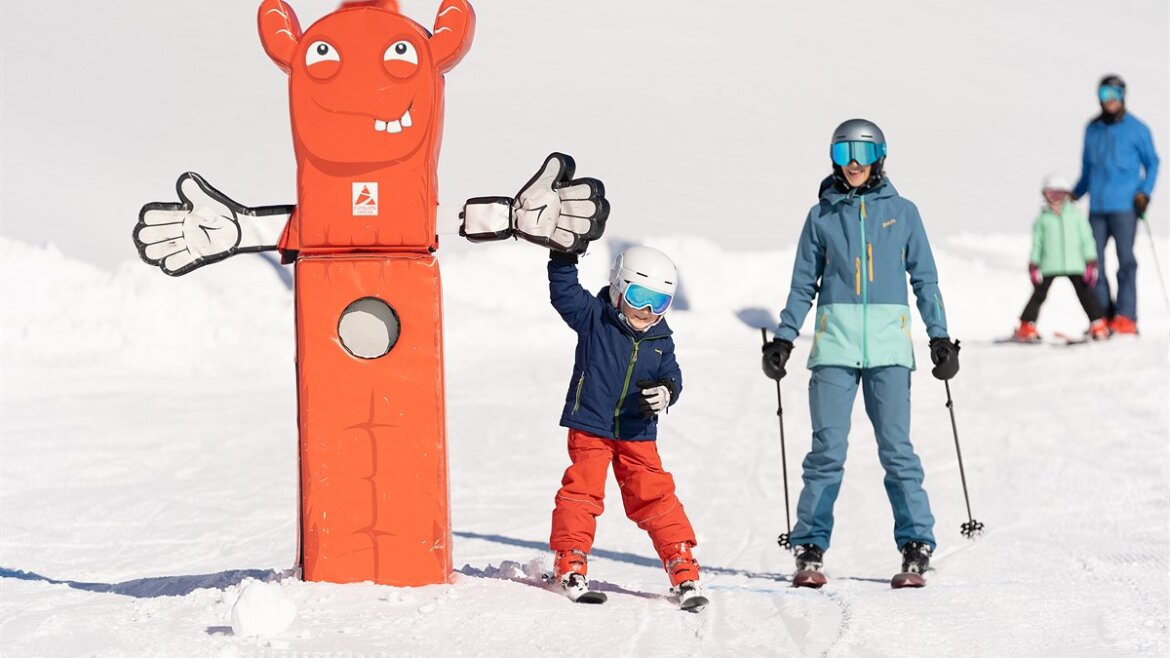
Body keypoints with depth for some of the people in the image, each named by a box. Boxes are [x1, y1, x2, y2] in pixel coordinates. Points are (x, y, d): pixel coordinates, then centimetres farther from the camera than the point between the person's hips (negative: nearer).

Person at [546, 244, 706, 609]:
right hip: (590, 425, -2)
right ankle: (570, 566, 0)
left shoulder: (661, 339, 4)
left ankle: (683, 568, 4)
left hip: (637, 433, 2)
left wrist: (666, 392, -17)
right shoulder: (594, 317, -5)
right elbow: (563, 292, -12)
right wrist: (565, 257, -26)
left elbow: (671, 376, 6)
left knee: (655, 496, 1)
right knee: (583, 490, -8)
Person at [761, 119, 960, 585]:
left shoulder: (902, 213, 9)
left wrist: (940, 337, 3)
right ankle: (810, 549, 2)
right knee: (827, 449, -4)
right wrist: (783, 338, 4)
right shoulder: (822, 215, 10)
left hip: (889, 342, 0)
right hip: (835, 341, 0)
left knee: (897, 449, -3)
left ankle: (916, 547, 3)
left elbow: (925, 280, 11)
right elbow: (803, 285, 13)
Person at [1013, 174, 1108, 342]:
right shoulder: (1042, 218, 4)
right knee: (1039, 294, 0)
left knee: (1085, 293, 3)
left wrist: (1091, 263, 1)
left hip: (1074, 265, 1)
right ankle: (1027, 326, 5)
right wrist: (1033, 266, 0)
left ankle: (1098, 324, 11)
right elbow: (1036, 243, 6)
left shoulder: (1075, 214, 5)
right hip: (1049, 266, -1)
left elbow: (1086, 238, 6)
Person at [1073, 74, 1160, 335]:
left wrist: (1145, 192, -8)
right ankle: (1105, 315, 7)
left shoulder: (1136, 129, 1)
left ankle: (1126, 317, -7)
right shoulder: (1092, 129, 13)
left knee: (1125, 260, -7)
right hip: (1097, 207, 5)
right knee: (1094, 261, 1)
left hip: (1124, 205, -5)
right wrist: (1075, 194, 12)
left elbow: (1152, 163, 5)